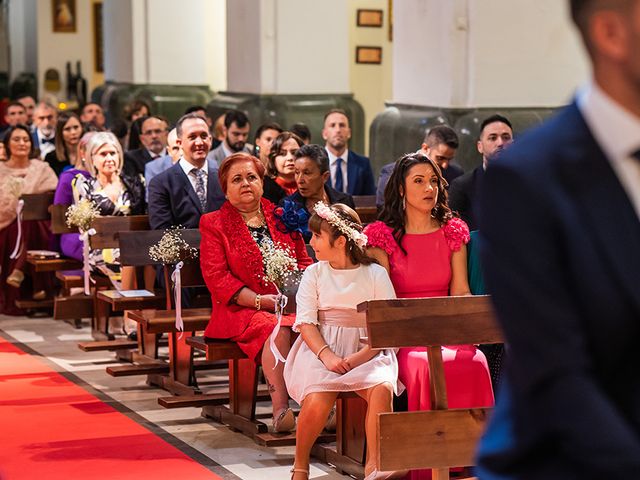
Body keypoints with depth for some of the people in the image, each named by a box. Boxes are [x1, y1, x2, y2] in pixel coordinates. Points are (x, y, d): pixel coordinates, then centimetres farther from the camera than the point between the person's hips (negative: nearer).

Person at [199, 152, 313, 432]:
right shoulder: (213, 224, 8)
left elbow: (304, 261, 21)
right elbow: (216, 277, -3)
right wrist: (259, 300, -14)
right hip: (239, 311, -3)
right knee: (278, 328, -37)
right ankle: (280, 410, -39)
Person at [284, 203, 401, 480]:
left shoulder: (375, 274, 5)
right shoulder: (314, 273, 9)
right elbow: (305, 323, 0)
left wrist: (360, 357, -16)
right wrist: (326, 355, -18)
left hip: (366, 350, 0)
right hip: (321, 348, 0)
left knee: (382, 388, -32)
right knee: (317, 399, -29)